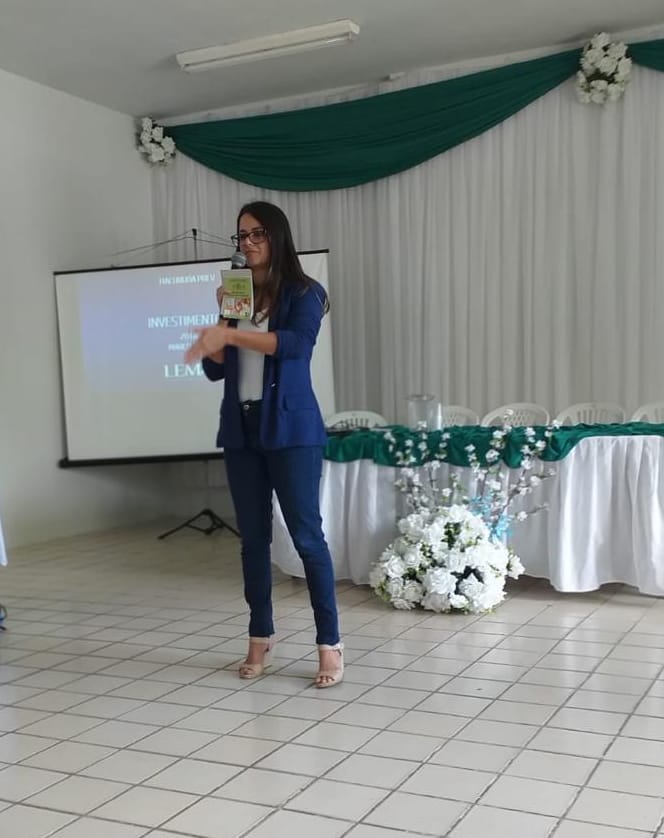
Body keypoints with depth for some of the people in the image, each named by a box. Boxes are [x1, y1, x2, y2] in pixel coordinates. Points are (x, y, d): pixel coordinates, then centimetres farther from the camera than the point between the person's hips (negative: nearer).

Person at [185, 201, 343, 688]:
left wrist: (232, 334, -26)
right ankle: (261, 639, 19)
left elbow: (296, 343, -21)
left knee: (306, 535, -5)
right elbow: (214, 369, 9)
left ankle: (330, 646, 2)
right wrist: (226, 319, -5)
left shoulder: (303, 294, -1)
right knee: (253, 537, 8)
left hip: (291, 428, -5)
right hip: (242, 429, 5)